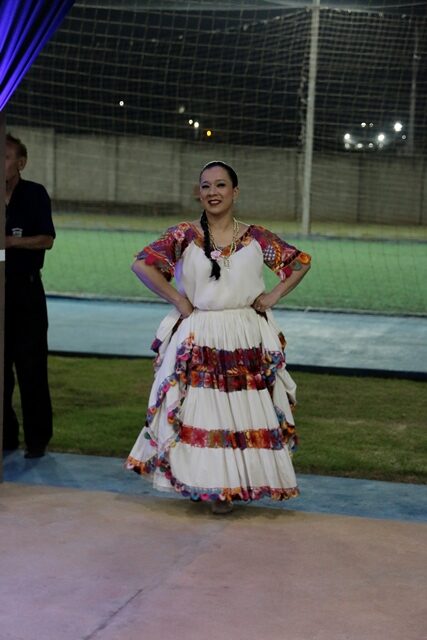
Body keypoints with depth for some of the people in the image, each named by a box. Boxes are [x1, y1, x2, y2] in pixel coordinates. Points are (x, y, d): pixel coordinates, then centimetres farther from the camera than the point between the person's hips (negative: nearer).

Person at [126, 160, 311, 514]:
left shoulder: (256, 237, 3)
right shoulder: (184, 235, -3)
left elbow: (301, 261, 12)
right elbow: (142, 264, -10)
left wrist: (274, 296, 1)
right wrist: (178, 300, -10)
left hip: (246, 340, 2)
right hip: (198, 339, -1)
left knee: (245, 410, 3)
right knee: (202, 410, -1)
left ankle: (235, 483, 15)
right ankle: (209, 484, 9)